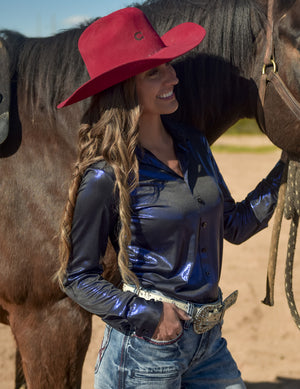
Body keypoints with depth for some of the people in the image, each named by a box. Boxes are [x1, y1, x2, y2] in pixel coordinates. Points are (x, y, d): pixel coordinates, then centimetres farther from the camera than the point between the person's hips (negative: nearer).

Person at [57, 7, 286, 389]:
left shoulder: (193, 144, 3)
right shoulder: (106, 178, -16)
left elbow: (234, 226, 13)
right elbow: (77, 278, -9)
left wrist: (286, 169, 7)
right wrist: (147, 316, -19)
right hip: (147, 349, -6)